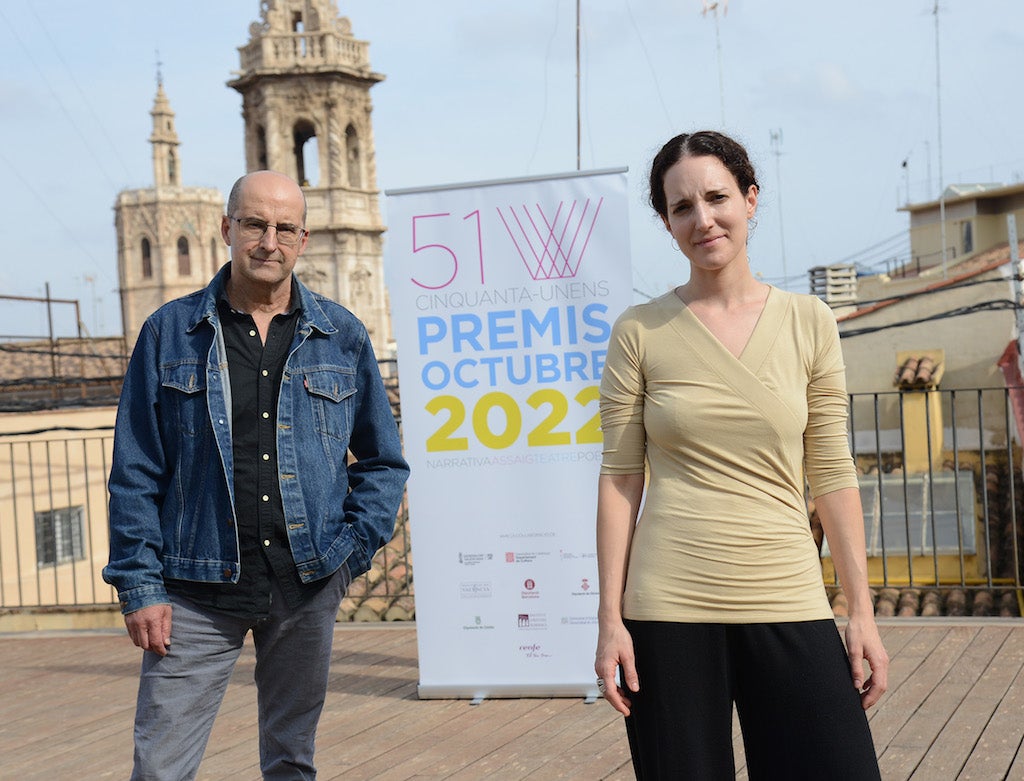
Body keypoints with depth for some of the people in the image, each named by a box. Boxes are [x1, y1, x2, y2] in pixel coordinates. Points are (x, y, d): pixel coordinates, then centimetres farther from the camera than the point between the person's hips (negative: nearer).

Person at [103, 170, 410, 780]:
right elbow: (135, 472, 2)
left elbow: (384, 461, 12)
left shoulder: (342, 337, 7)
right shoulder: (170, 333, 3)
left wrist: (354, 548, -2)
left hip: (307, 589, 2)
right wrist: (140, 585, -5)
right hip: (199, 591, -1)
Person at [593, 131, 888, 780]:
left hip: (787, 601, 1)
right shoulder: (641, 332, 2)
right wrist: (611, 618, -2)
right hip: (670, 605, -1)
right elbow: (620, 479, 2)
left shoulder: (809, 323, 5)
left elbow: (832, 473, 6)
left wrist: (863, 611, 3)